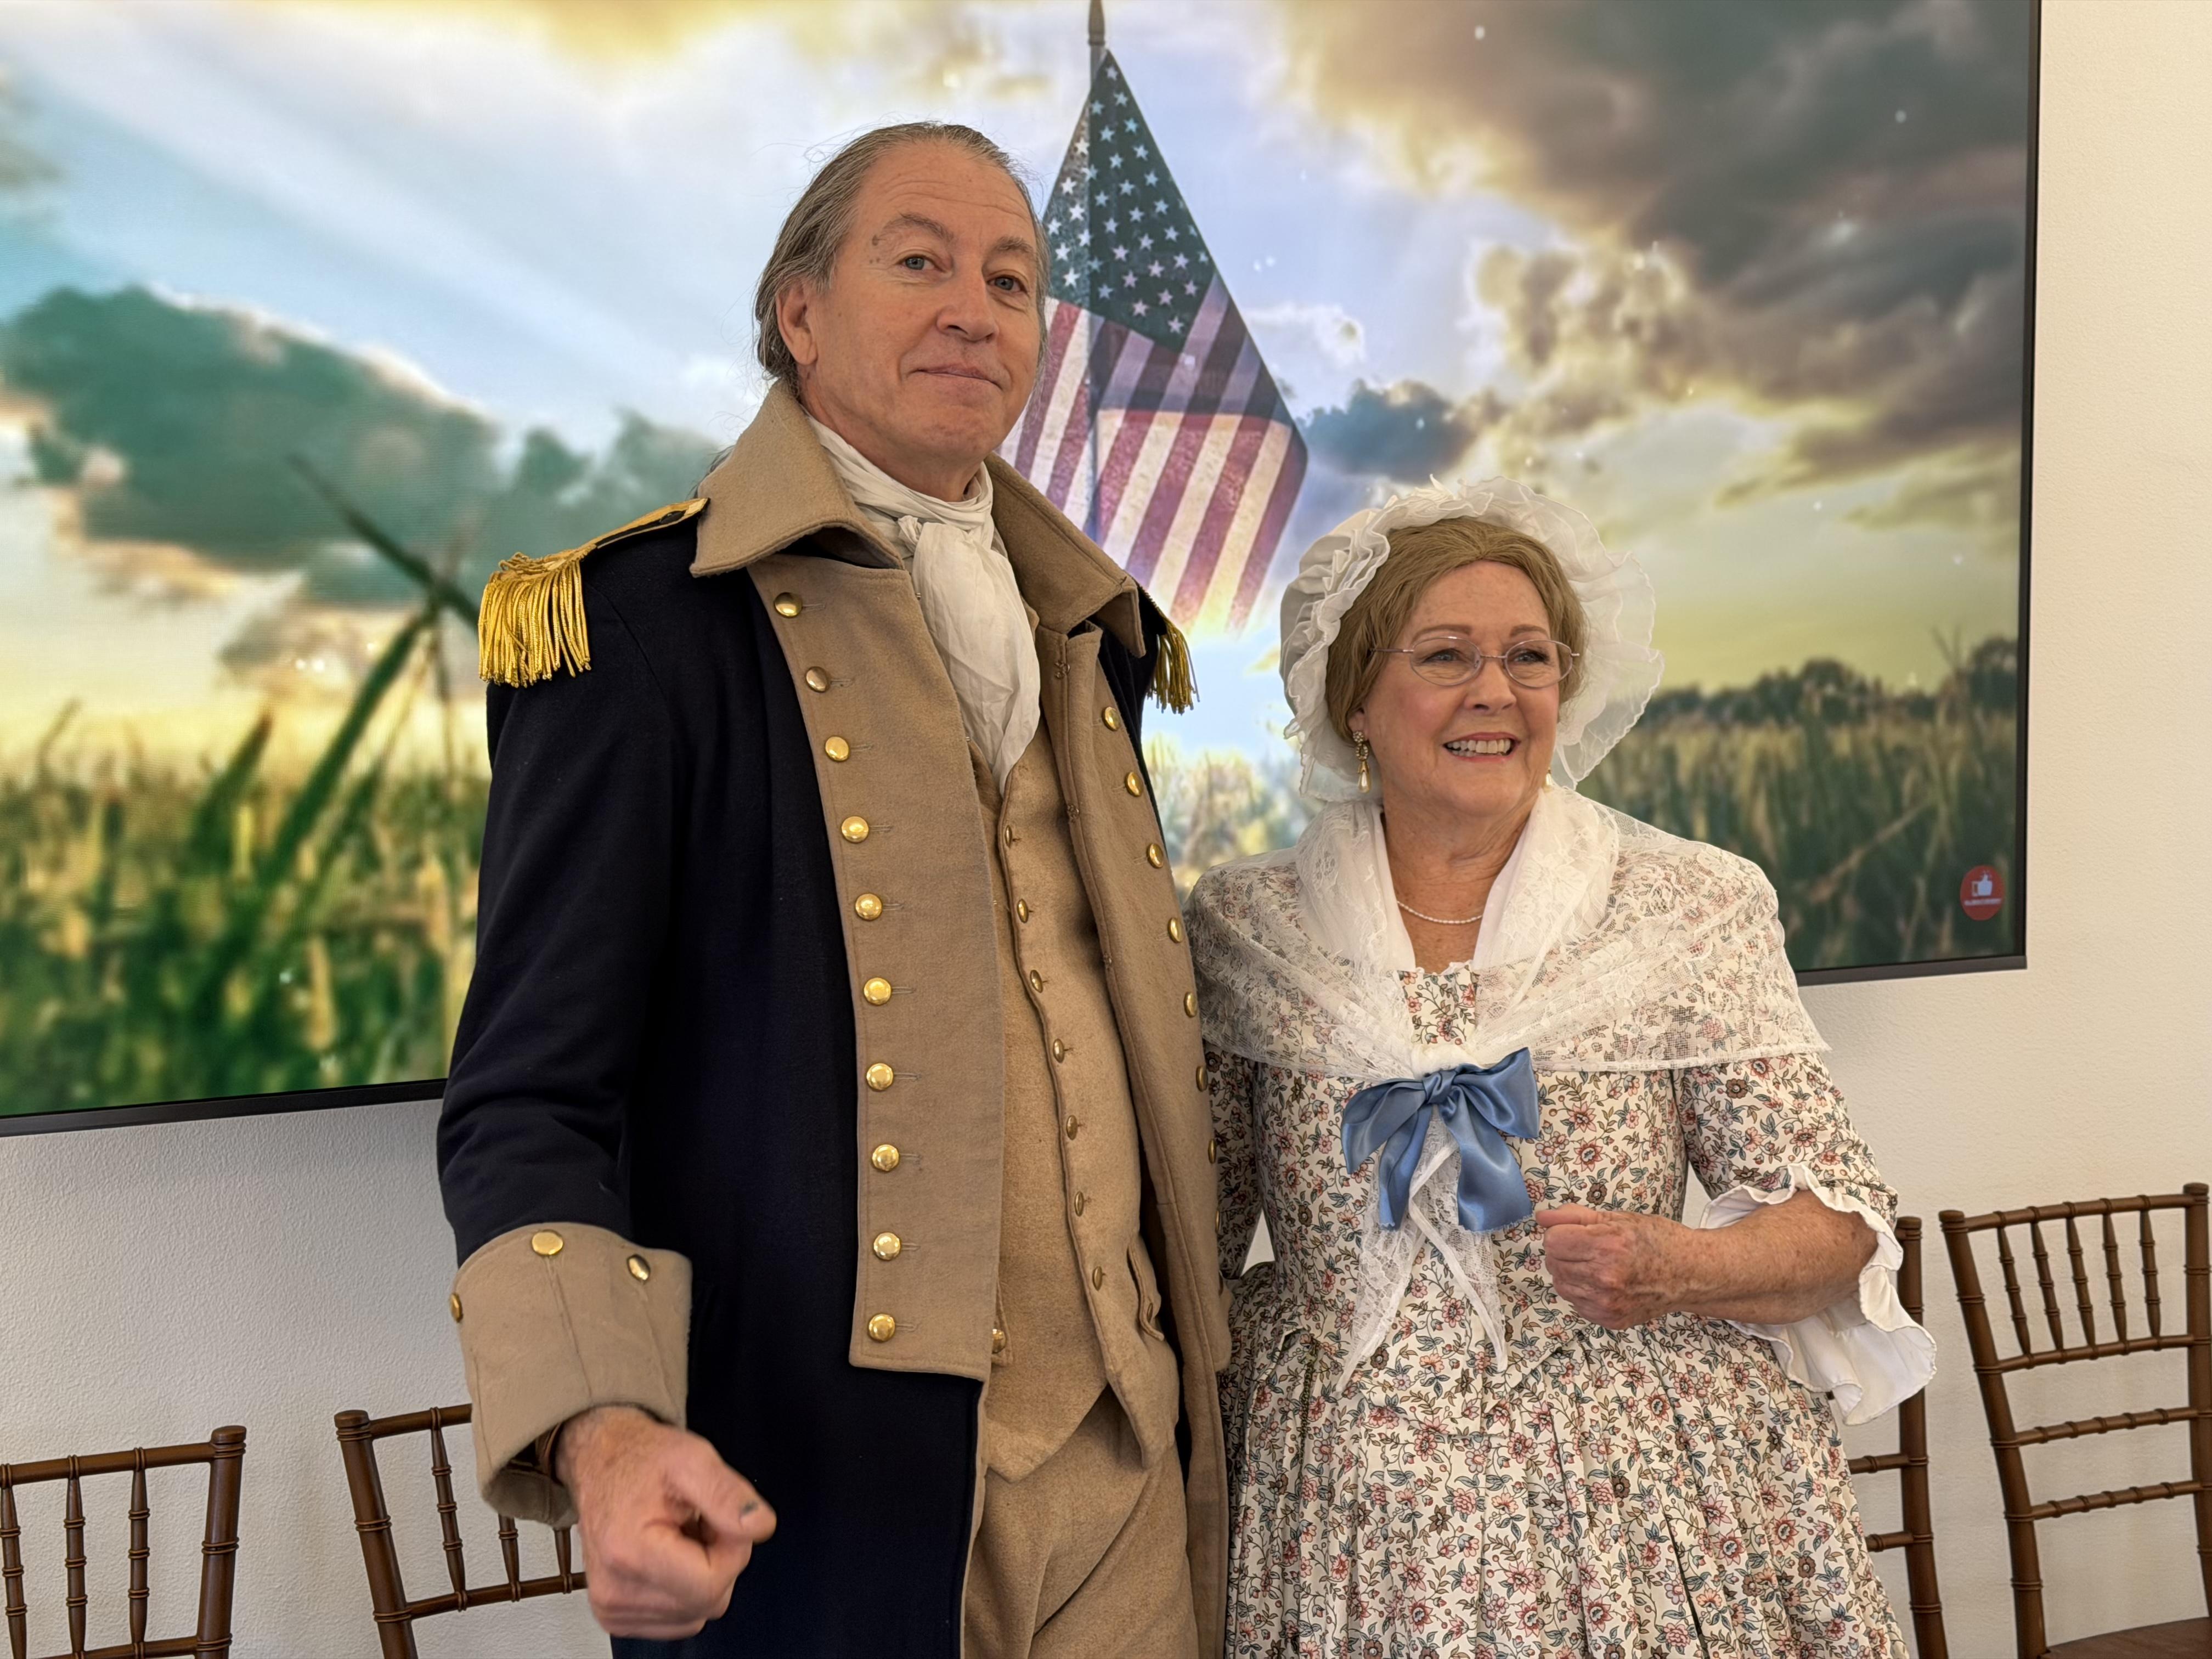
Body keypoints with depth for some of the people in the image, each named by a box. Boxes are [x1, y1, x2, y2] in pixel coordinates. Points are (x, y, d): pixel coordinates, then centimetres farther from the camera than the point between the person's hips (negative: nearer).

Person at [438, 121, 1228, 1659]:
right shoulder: (642, 621, -8)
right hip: (817, 1479, -5)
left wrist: (1198, 1360, 16)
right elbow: (533, 1097, -10)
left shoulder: (1085, 629, 12)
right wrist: (601, 1431, -25)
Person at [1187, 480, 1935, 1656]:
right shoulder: (1245, 929, 0)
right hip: (1353, 1532, 1)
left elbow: (1840, 1219, -1)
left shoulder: (1695, 910, -2)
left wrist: (1680, 1270, -19)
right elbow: (1193, 1225, 7)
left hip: (1651, 1514, 0)